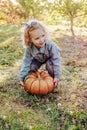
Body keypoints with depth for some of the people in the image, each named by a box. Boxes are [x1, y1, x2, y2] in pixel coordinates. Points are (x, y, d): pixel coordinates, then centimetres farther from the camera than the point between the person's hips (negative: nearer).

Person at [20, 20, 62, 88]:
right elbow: (26, 62, -24)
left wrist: (57, 76, -37)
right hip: (38, 59, 3)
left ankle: (52, 80, -7)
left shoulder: (51, 45, -42)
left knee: (50, 64, -30)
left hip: (50, 58, -2)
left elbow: (56, 61, -37)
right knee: (32, 66, -19)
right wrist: (22, 78, -24)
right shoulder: (29, 48, -33)